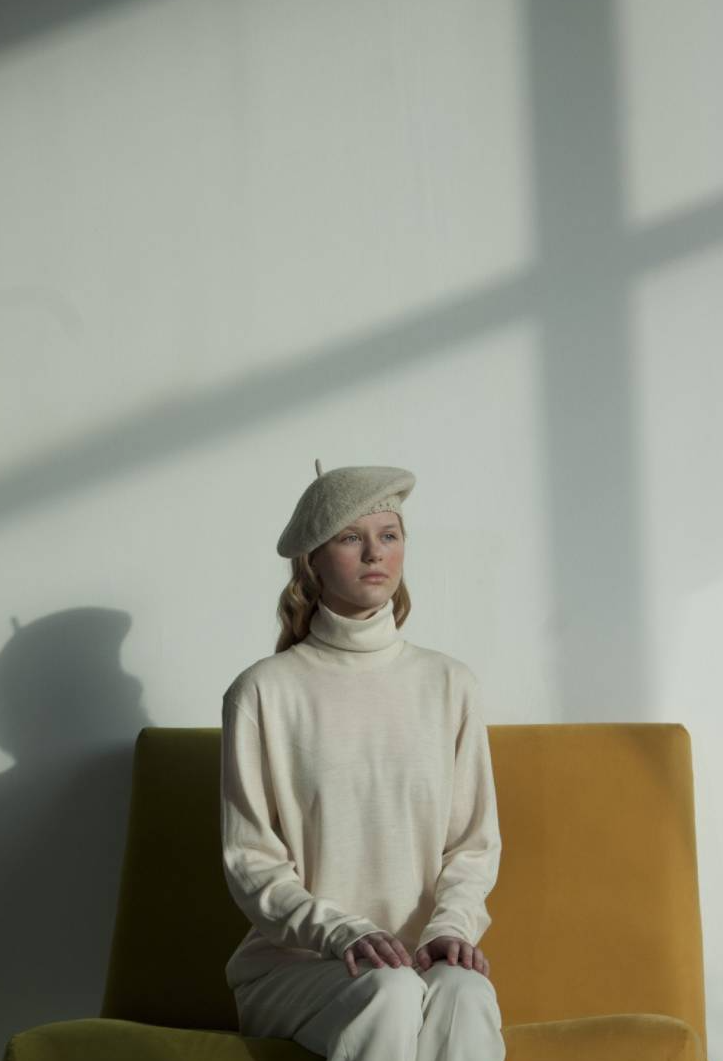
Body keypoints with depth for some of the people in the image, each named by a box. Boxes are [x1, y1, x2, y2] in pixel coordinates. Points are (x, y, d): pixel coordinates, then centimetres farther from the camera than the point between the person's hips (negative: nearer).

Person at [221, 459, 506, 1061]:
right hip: (291, 963, -2)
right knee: (391, 990, -35)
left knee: (465, 993, -33)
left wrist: (450, 925, -10)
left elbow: (475, 843, 10)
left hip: (424, 957, 2)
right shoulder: (265, 691, 0)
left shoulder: (450, 685, 8)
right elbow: (250, 863, -1)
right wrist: (342, 934, -16)